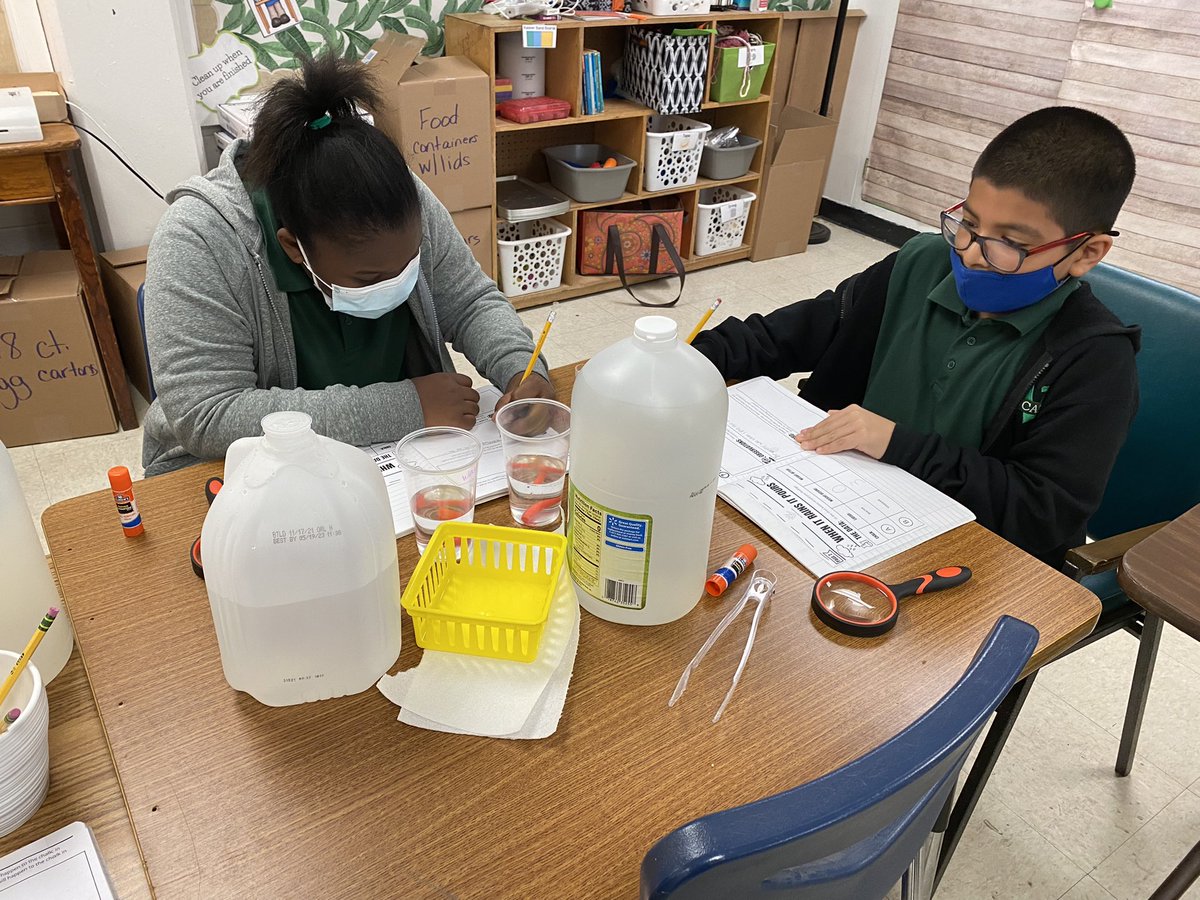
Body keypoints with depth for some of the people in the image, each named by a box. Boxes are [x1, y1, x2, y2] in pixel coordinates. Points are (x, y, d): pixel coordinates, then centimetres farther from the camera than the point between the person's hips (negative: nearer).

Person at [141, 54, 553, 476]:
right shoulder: (198, 240, -24)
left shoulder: (407, 203, -13)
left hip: (396, 458, 4)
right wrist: (405, 408, -30)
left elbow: (473, 303, 0)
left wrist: (522, 369, -21)